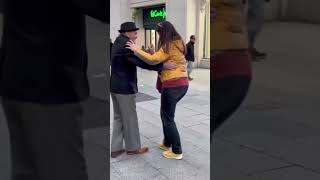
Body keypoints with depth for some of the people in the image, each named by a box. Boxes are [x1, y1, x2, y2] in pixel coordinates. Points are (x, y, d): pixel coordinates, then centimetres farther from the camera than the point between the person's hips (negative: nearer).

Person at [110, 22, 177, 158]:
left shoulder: (118, 43, 13)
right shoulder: (125, 45, -18)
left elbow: (134, 61, 13)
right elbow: (141, 63, -25)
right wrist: (163, 65, -23)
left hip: (116, 86, 10)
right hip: (124, 87, -10)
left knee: (119, 117, 14)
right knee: (130, 118, 4)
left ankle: (116, 148, 18)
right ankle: (133, 147, 17)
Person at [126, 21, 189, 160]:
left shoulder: (169, 46, -12)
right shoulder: (178, 44, 16)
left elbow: (153, 60, -23)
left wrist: (135, 50, -17)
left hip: (173, 85, -9)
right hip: (182, 83, 9)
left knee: (168, 118, 1)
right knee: (165, 114, 21)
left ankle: (177, 151, 6)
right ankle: (167, 143, 32)